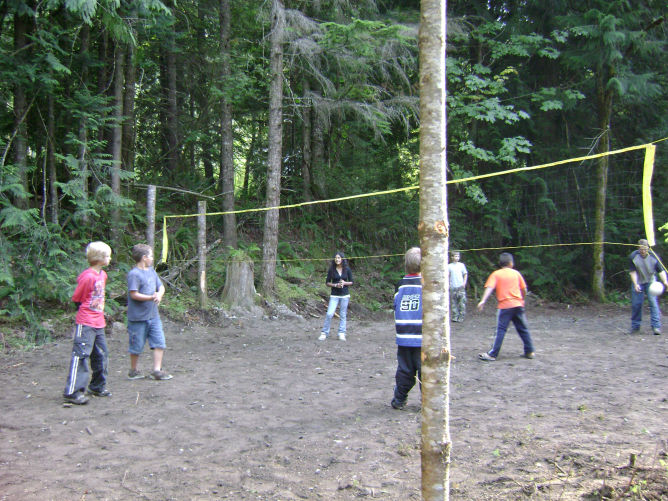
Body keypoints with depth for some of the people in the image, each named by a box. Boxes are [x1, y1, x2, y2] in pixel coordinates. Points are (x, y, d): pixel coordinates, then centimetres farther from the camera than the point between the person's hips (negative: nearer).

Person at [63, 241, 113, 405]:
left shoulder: (102, 275, 9)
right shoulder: (87, 277, -17)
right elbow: (76, 298, -10)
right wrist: (86, 313, 0)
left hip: (99, 323, 9)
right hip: (86, 324, -9)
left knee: (101, 355, 14)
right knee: (81, 355, -9)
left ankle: (97, 387, 28)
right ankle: (72, 392, -7)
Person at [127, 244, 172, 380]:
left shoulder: (151, 271, 10)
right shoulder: (134, 274, -15)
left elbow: (161, 287, 13)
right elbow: (134, 294, -20)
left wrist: (159, 295, -9)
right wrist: (151, 297, -24)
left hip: (153, 315, 7)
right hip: (138, 318, -7)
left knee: (159, 343, 3)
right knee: (137, 346, 7)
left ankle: (156, 370, 10)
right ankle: (133, 371, 24)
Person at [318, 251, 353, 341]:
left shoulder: (347, 269, 0)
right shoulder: (331, 270, -1)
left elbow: (351, 282, 5)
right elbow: (327, 283, 2)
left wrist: (344, 283, -14)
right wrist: (335, 285, -15)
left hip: (345, 295, 1)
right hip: (334, 295, -1)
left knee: (343, 315, 5)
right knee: (329, 314, -8)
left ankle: (342, 334, 14)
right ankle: (324, 333, 2)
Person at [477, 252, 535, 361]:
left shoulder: (496, 274, 1)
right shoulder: (516, 273, 10)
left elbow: (489, 288, -13)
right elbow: (524, 289, 13)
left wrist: (483, 301, -20)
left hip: (505, 305, -3)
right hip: (518, 304, 3)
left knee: (501, 330, -4)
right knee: (523, 329, 14)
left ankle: (493, 354, -6)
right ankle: (529, 351, 21)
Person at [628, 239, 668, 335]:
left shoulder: (654, 256, -16)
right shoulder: (633, 257, -16)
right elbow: (632, 272, -13)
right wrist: (635, 284, -24)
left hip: (651, 282, 0)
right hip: (638, 283, 0)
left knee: (653, 302, -12)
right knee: (636, 304, 2)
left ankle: (656, 326, -11)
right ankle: (635, 326, 17)